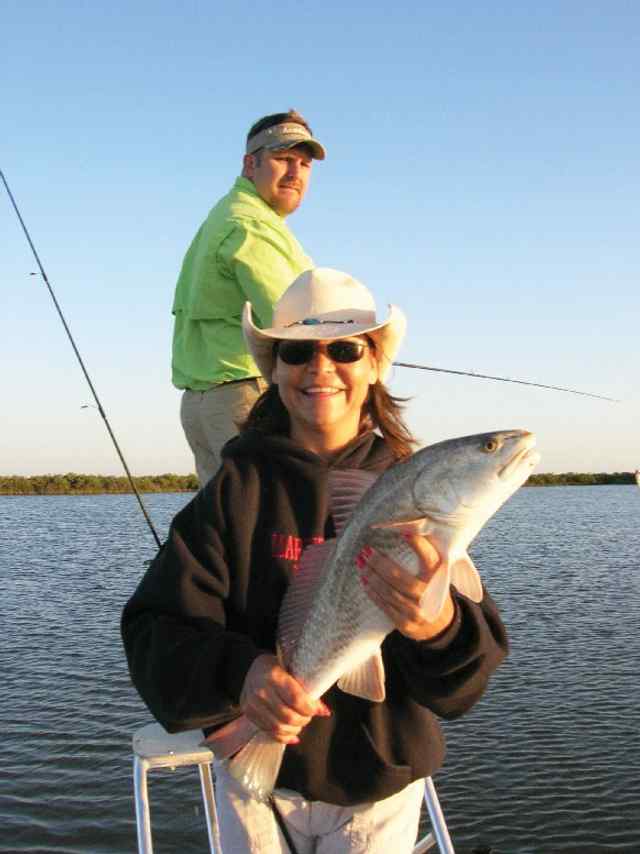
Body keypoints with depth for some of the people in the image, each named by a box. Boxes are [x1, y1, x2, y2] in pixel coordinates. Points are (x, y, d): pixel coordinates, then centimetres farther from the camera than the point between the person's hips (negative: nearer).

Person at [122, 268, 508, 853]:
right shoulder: (239, 486, -10)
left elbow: (474, 664, -16)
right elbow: (156, 629, -16)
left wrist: (436, 627, -39)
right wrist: (239, 671, -36)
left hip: (379, 783, 0)